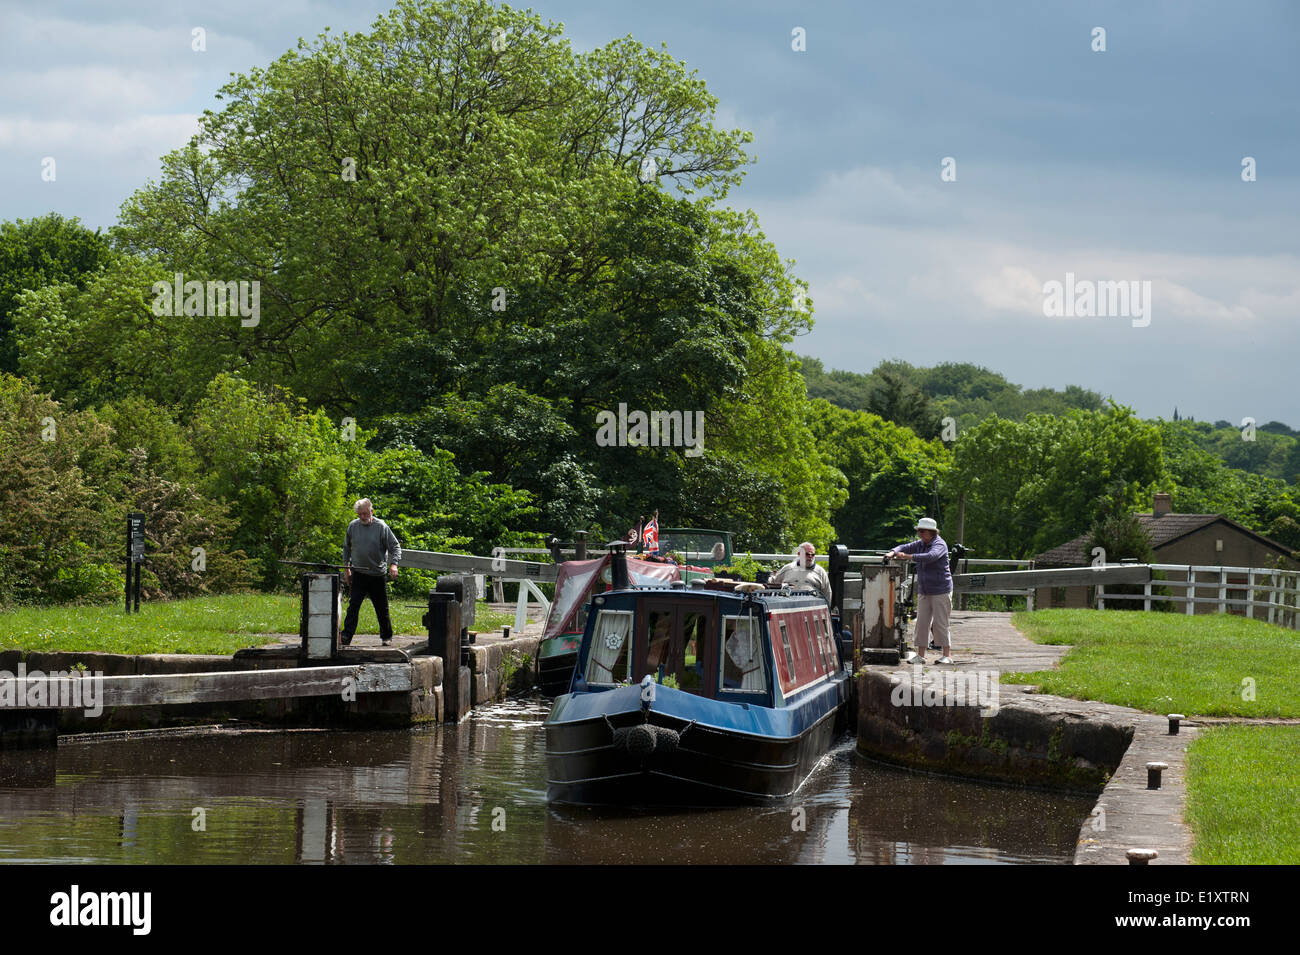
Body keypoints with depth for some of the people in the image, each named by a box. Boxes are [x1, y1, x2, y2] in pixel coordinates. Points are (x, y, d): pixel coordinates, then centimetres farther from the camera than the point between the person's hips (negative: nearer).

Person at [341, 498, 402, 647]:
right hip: (358, 574, 1)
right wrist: (346, 568, 12)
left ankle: (386, 636, 23)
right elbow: (346, 548, 17)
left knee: (382, 609, 8)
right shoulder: (353, 526, 4)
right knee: (353, 606, -10)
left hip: (378, 574, -1)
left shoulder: (381, 527, -5)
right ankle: (346, 636, -13)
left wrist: (393, 564, -21)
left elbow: (395, 547, -5)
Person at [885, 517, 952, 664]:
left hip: (940, 591, -7)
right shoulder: (920, 544, 11)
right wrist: (893, 553, -12)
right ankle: (920, 656, 7)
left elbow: (930, 557, -30)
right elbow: (905, 548, 10)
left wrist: (908, 556, -32)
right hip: (924, 592, 7)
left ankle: (946, 655, -3)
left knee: (940, 623, -8)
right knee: (921, 623, 4)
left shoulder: (939, 545, -13)